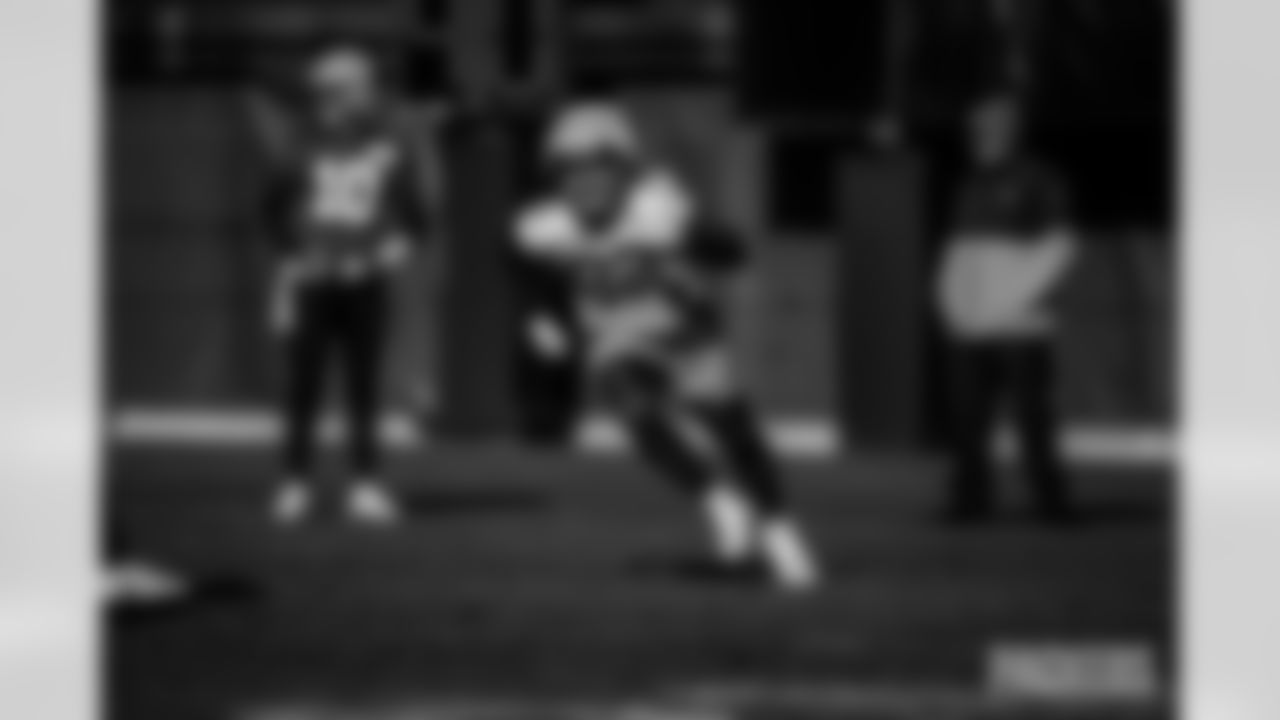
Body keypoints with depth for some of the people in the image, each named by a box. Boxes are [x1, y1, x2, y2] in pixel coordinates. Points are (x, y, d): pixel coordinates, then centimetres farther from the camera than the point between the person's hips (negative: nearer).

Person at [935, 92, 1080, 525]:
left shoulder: (1037, 181, -1)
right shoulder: (972, 186, 18)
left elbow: (1058, 247, -5)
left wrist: (1018, 297, -9)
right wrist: (952, 302, 9)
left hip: (1020, 326, -6)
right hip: (971, 328, 6)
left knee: (1034, 419, -7)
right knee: (969, 419, 1)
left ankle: (1051, 501, -3)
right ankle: (970, 501, 4)